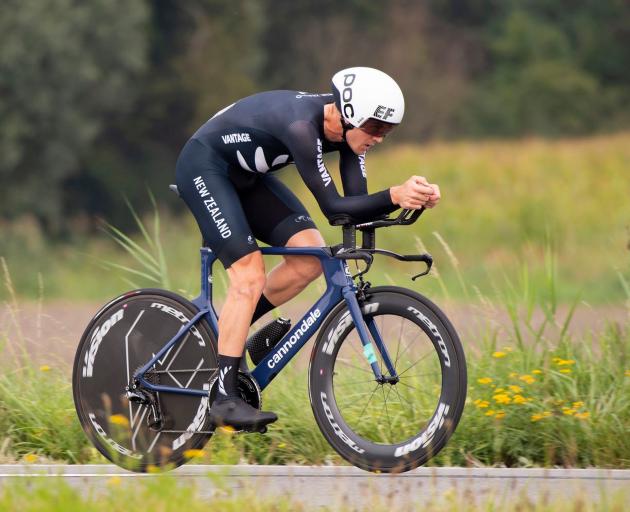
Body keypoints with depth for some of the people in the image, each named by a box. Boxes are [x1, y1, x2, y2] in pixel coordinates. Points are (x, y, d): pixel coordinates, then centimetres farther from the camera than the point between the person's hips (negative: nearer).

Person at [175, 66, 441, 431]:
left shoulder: (348, 129, -11)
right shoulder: (302, 125, -35)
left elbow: (357, 204, -12)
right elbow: (333, 208, -36)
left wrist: (413, 196, -28)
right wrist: (394, 196, -47)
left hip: (246, 176, 9)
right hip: (204, 167, -9)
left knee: (311, 258, -5)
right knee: (250, 275, -20)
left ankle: (225, 331, 10)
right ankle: (225, 399, -18)